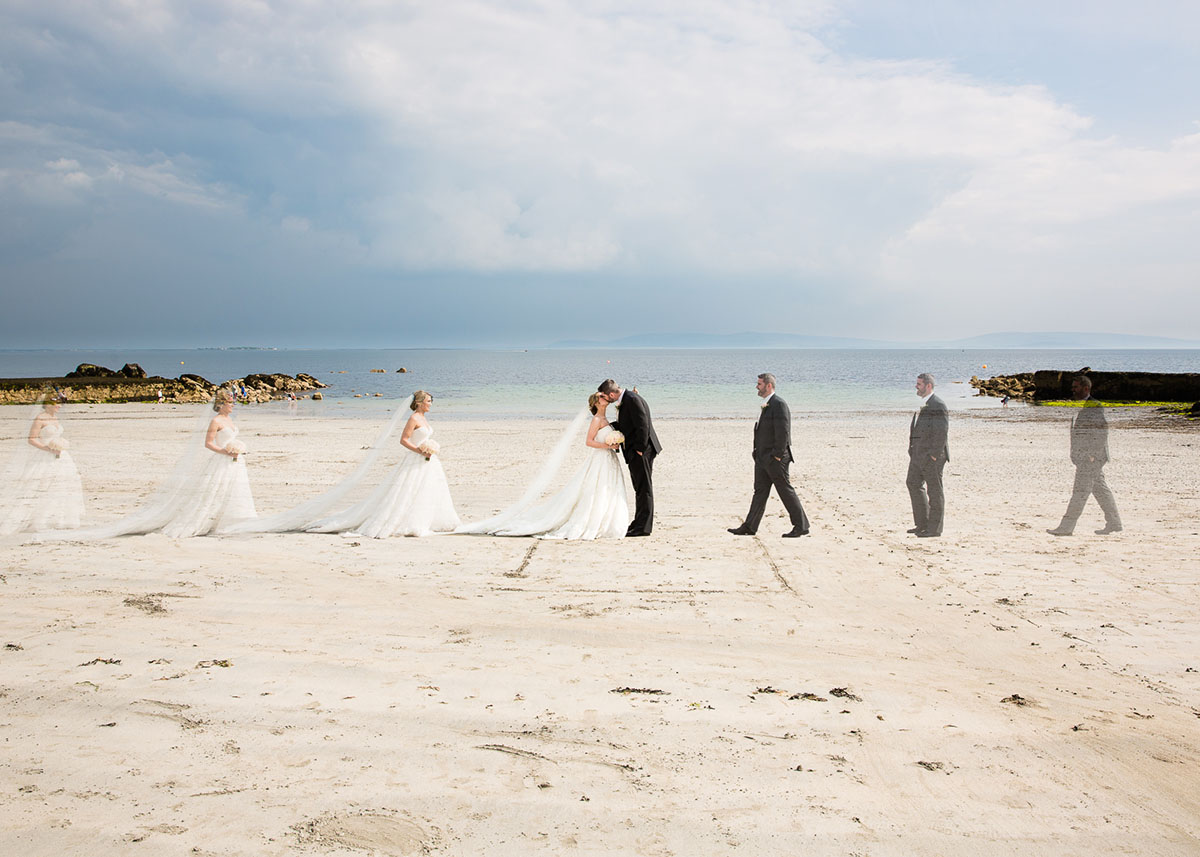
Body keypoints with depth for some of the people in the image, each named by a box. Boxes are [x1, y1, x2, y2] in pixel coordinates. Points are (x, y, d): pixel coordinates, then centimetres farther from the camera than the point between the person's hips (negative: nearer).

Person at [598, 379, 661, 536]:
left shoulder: (632, 400, -19)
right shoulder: (624, 400, 12)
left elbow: (642, 426, -23)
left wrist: (640, 450, -19)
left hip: (641, 452, -11)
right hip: (634, 453, 11)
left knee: (644, 489, -4)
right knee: (640, 489, 16)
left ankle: (643, 527, 0)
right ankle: (640, 524, 24)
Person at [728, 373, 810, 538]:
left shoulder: (779, 404, -16)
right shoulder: (767, 405, 14)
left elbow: (783, 432, -21)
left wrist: (777, 455, -20)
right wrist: (756, 450, 14)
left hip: (775, 458, -10)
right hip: (762, 457, 10)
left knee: (786, 491, -3)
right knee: (760, 491, 10)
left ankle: (801, 526, 6)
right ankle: (750, 526, 13)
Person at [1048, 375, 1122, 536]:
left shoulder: (1095, 408, -13)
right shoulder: (1082, 407, 16)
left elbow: (1102, 433, -18)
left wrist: (1094, 455, -21)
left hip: (1091, 458, -10)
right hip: (1083, 458, 10)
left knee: (1081, 490, -8)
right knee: (1101, 490, 12)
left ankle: (1066, 526, -8)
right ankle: (1114, 524, 18)